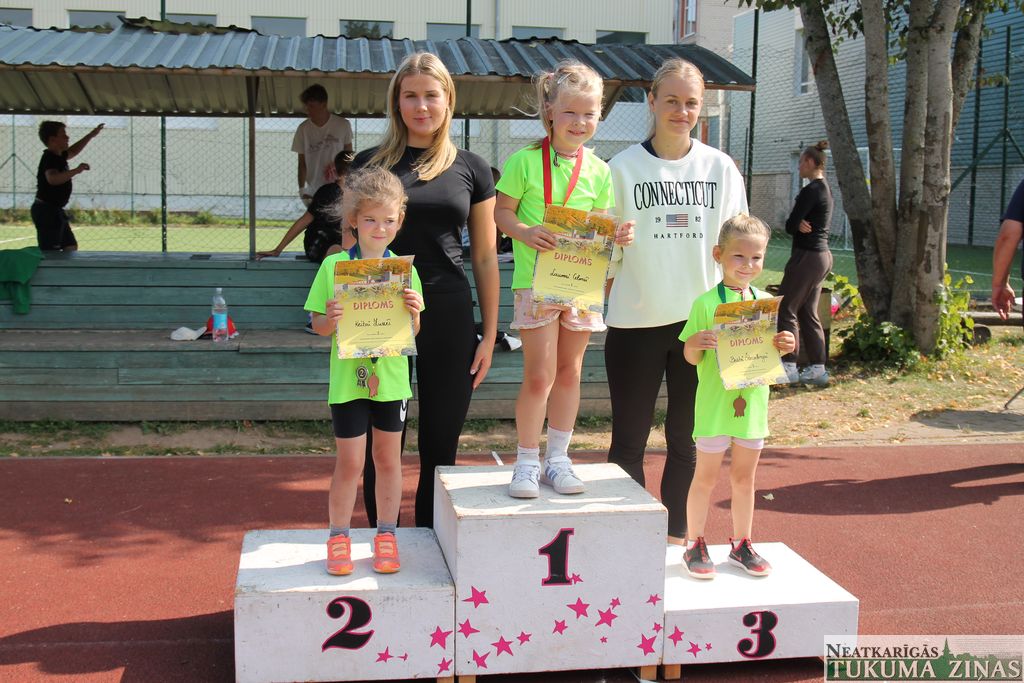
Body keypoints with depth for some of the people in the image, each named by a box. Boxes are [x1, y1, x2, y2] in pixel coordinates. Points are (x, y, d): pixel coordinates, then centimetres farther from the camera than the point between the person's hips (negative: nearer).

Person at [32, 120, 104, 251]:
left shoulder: (58, 156, 11)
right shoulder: (49, 158, -18)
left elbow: (73, 151, 34)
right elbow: (53, 179, -39)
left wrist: (91, 135, 34)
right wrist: (76, 170, -39)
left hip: (55, 211, 11)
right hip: (46, 211, -11)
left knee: (71, 246, 17)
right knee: (50, 254, -14)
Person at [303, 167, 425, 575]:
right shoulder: (333, 266, -3)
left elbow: (412, 333, 3)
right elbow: (318, 326, 1)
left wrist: (415, 312, -17)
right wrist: (331, 319, -20)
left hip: (391, 377, 2)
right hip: (347, 377, -2)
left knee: (388, 457, 12)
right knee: (349, 462, 2)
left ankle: (386, 537, 25)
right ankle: (338, 538, 18)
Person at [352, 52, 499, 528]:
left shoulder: (471, 169, 6)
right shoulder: (370, 164, 4)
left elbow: (486, 258, 8)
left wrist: (490, 335, 4)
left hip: (450, 317, 1)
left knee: (440, 448, 8)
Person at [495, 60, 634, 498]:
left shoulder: (599, 171, 5)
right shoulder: (525, 161, -6)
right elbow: (501, 211, -2)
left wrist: (616, 236, -11)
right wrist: (525, 233, -21)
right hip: (536, 279, -4)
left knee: (569, 371, 12)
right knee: (539, 375, -4)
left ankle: (557, 458, 24)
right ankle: (527, 462, 11)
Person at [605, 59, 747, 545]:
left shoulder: (721, 168, 6)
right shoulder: (624, 167, 0)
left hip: (702, 322, 2)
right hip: (636, 322, -1)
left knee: (687, 441, 10)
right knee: (629, 441, 5)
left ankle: (675, 535, 24)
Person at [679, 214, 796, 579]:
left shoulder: (766, 302, 6)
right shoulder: (707, 302, -9)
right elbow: (691, 357, -6)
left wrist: (784, 346, -7)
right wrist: (696, 344, -28)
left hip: (752, 402, 4)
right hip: (714, 404, -4)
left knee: (744, 477, 15)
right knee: (706, 476, 5)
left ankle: (741, 544, 27)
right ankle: (695, 545, 18)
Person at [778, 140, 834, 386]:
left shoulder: (810, 191, -17)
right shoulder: (825, 189, 14)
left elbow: (790, 225, -16)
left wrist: (798, 225, 2)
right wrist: (801, 225, -10)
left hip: (807, 256, -10)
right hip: (821, 255, 10)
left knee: (785, 309, -2)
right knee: (808, 312, 13)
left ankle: (788, 366, 0)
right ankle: (817, 368, 14)